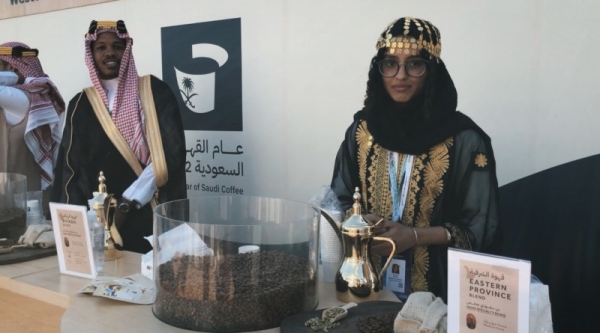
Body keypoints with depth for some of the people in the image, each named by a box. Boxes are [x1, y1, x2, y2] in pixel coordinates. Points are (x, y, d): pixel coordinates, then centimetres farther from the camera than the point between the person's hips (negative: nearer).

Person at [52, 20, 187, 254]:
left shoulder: (154, 91, -3)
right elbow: (71, 166, 6)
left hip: (150, 215, -2)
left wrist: (127, 205, -14)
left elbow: (169, 155, -11)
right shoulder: (81, 104, 8)